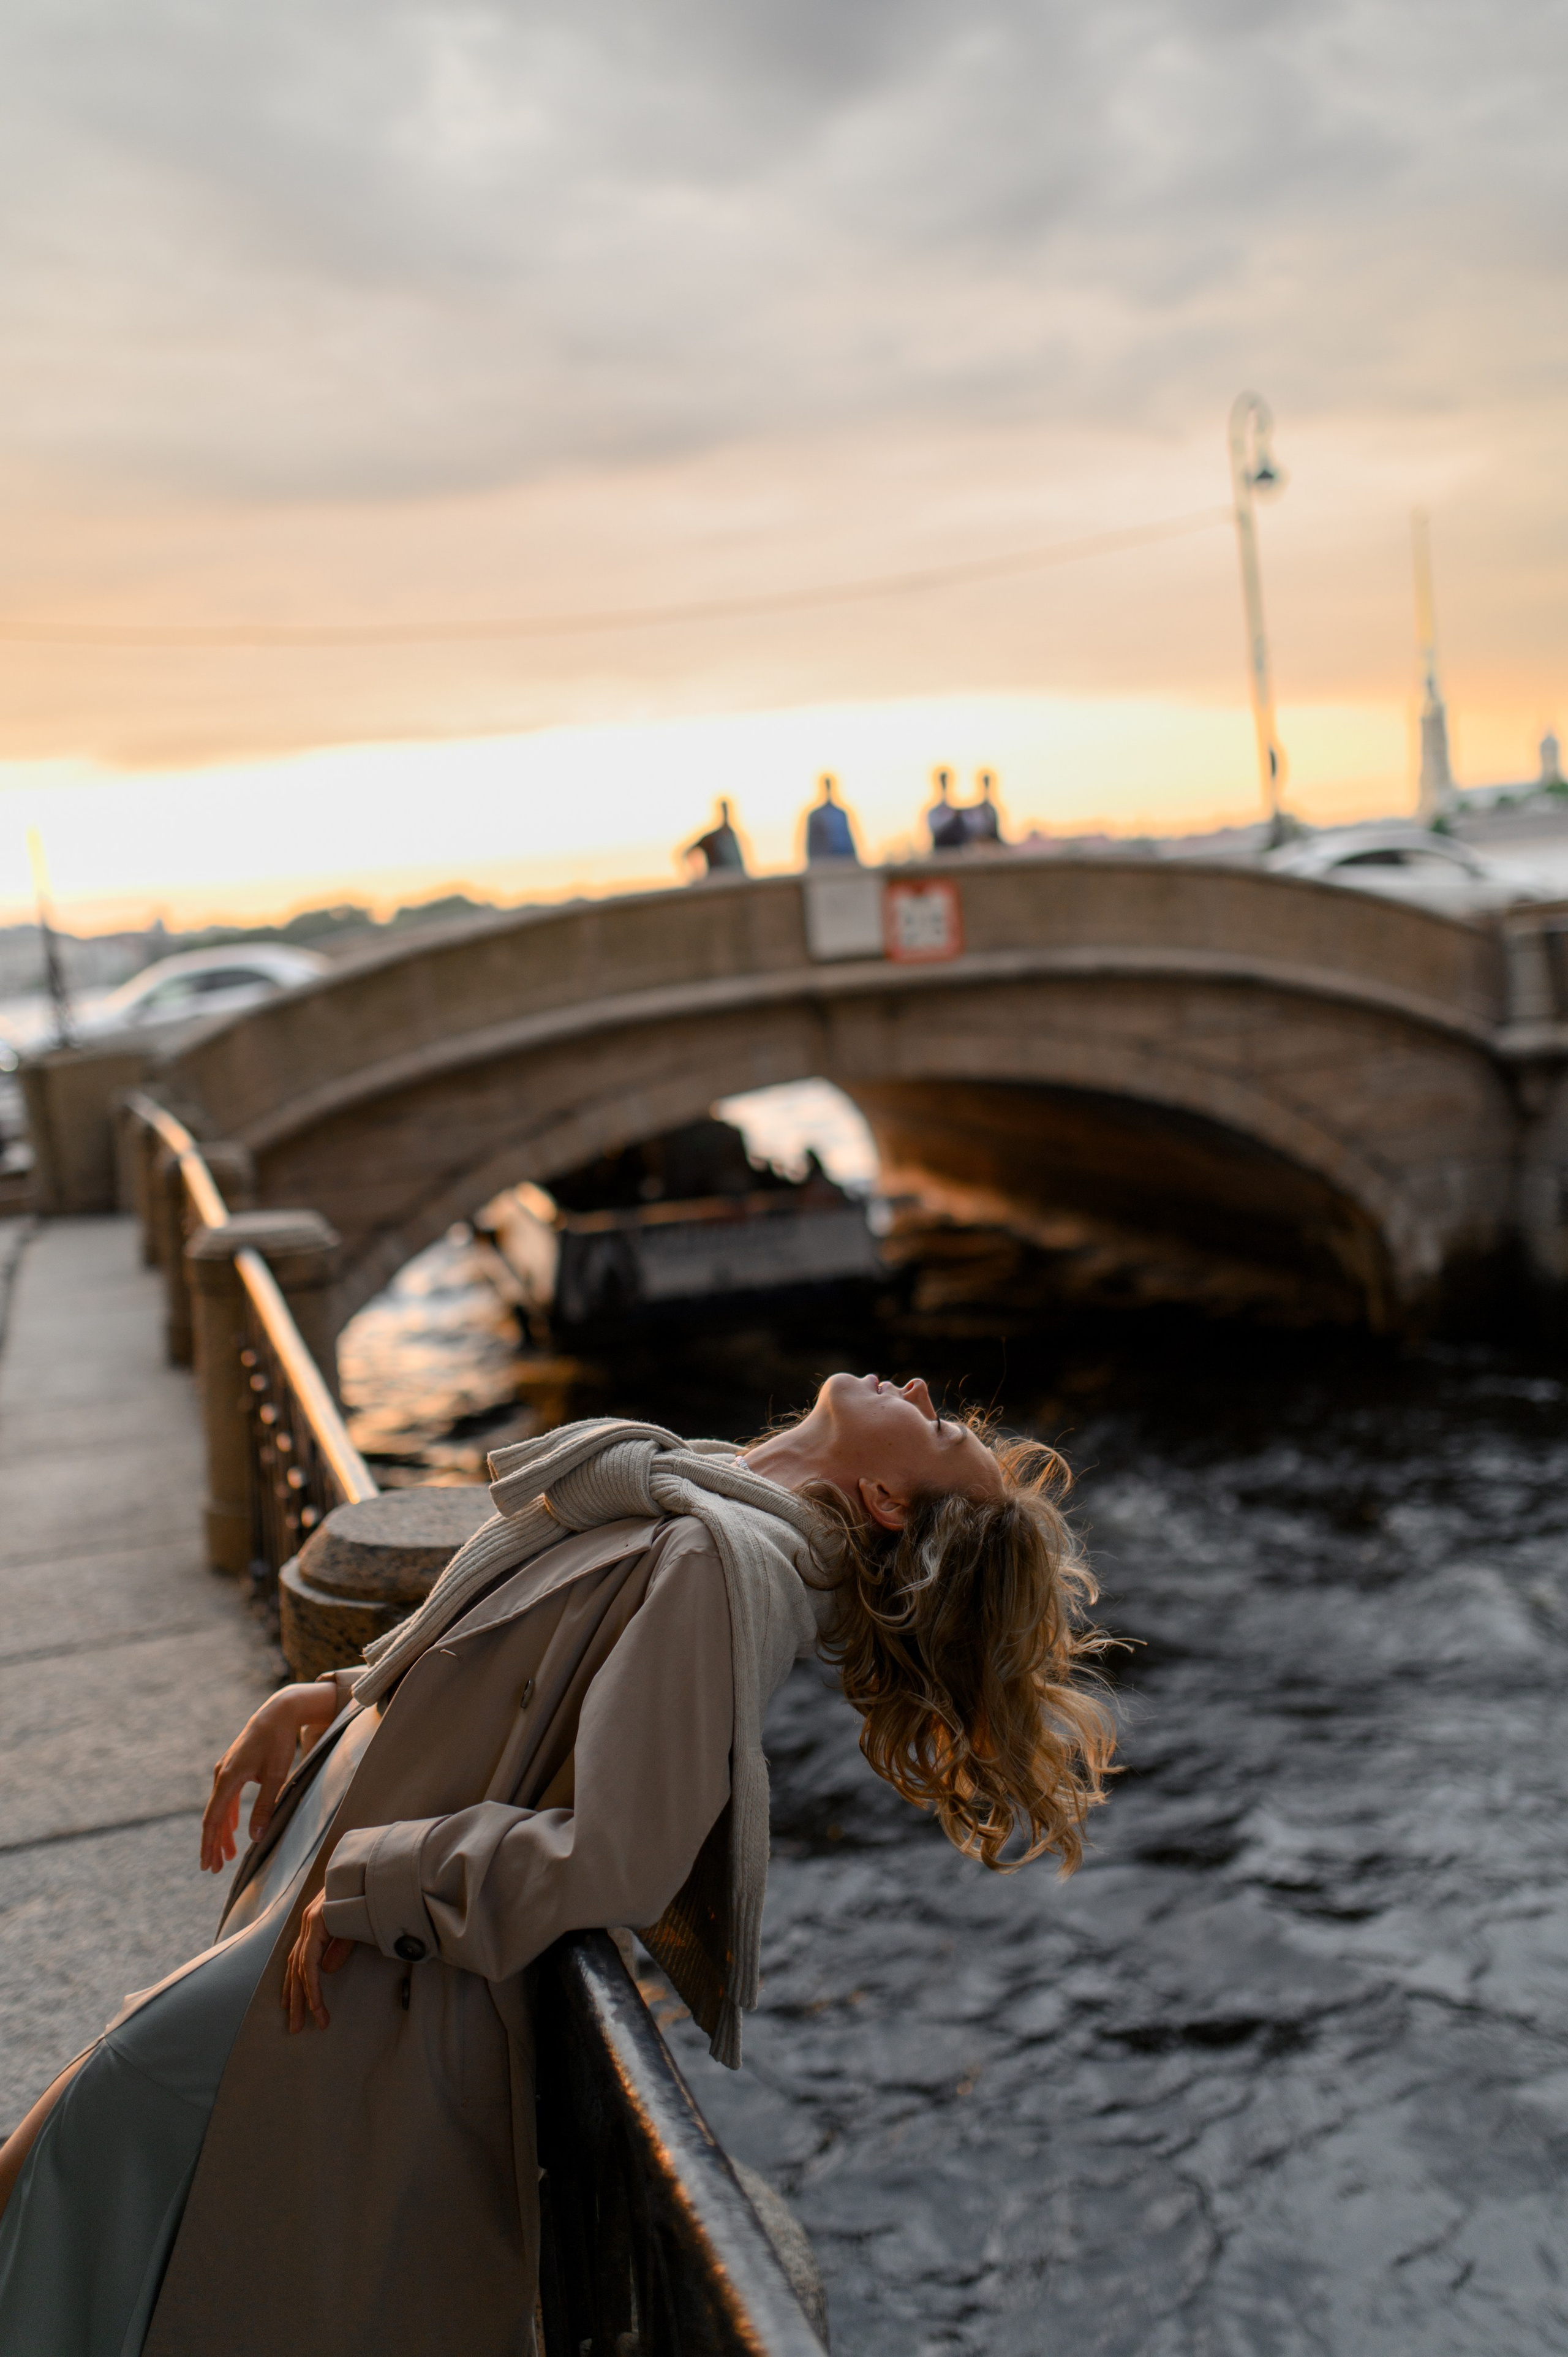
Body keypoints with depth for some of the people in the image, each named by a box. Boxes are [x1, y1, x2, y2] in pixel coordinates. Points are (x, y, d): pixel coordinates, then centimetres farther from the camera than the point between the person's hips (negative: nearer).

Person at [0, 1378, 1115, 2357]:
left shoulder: (719, 1558, -29)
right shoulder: (690, 1485, 0)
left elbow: (613, 1862, -32)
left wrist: (366, 1883, -20)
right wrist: (337, 1697, 3)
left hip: (392, 1969, -8)